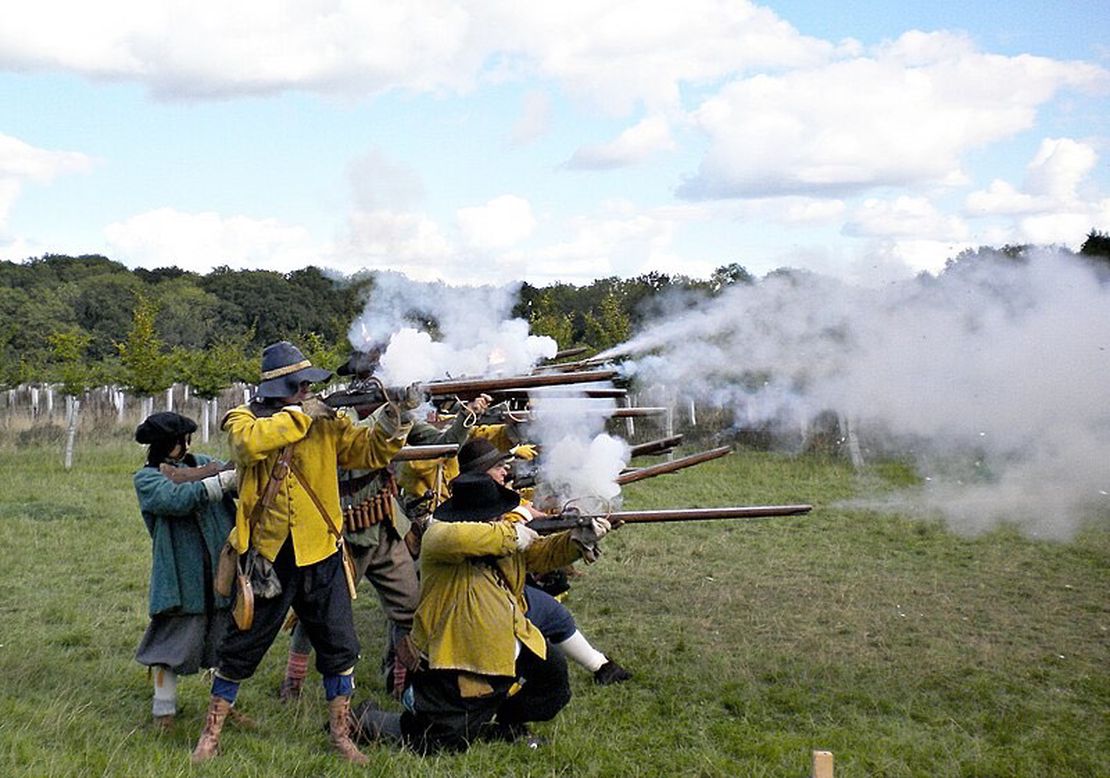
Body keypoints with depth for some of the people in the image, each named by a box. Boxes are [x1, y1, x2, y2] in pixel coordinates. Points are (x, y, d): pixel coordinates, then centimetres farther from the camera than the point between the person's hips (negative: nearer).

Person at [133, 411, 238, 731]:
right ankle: (163, 711, 12)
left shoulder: (202, 463, 13)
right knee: (173, 640, -1)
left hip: (222, 568, 5)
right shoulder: (147, 478, -3)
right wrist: (226, 479, -26)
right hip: (180, 574, -5)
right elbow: (178, 499, -22)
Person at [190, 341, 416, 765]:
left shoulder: (324, 422, 5)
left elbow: (371, 450, -1)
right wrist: (300, 414, -22)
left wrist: (396, 419, -18)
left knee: (339, 647, 6)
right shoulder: (244, 418, -3)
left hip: (320, 556, 3)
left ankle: (341, 734, 20)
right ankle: (211, 733, 22)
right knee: (241, 648, 8)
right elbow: (250, 443, -26)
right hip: (268, 558, -3)